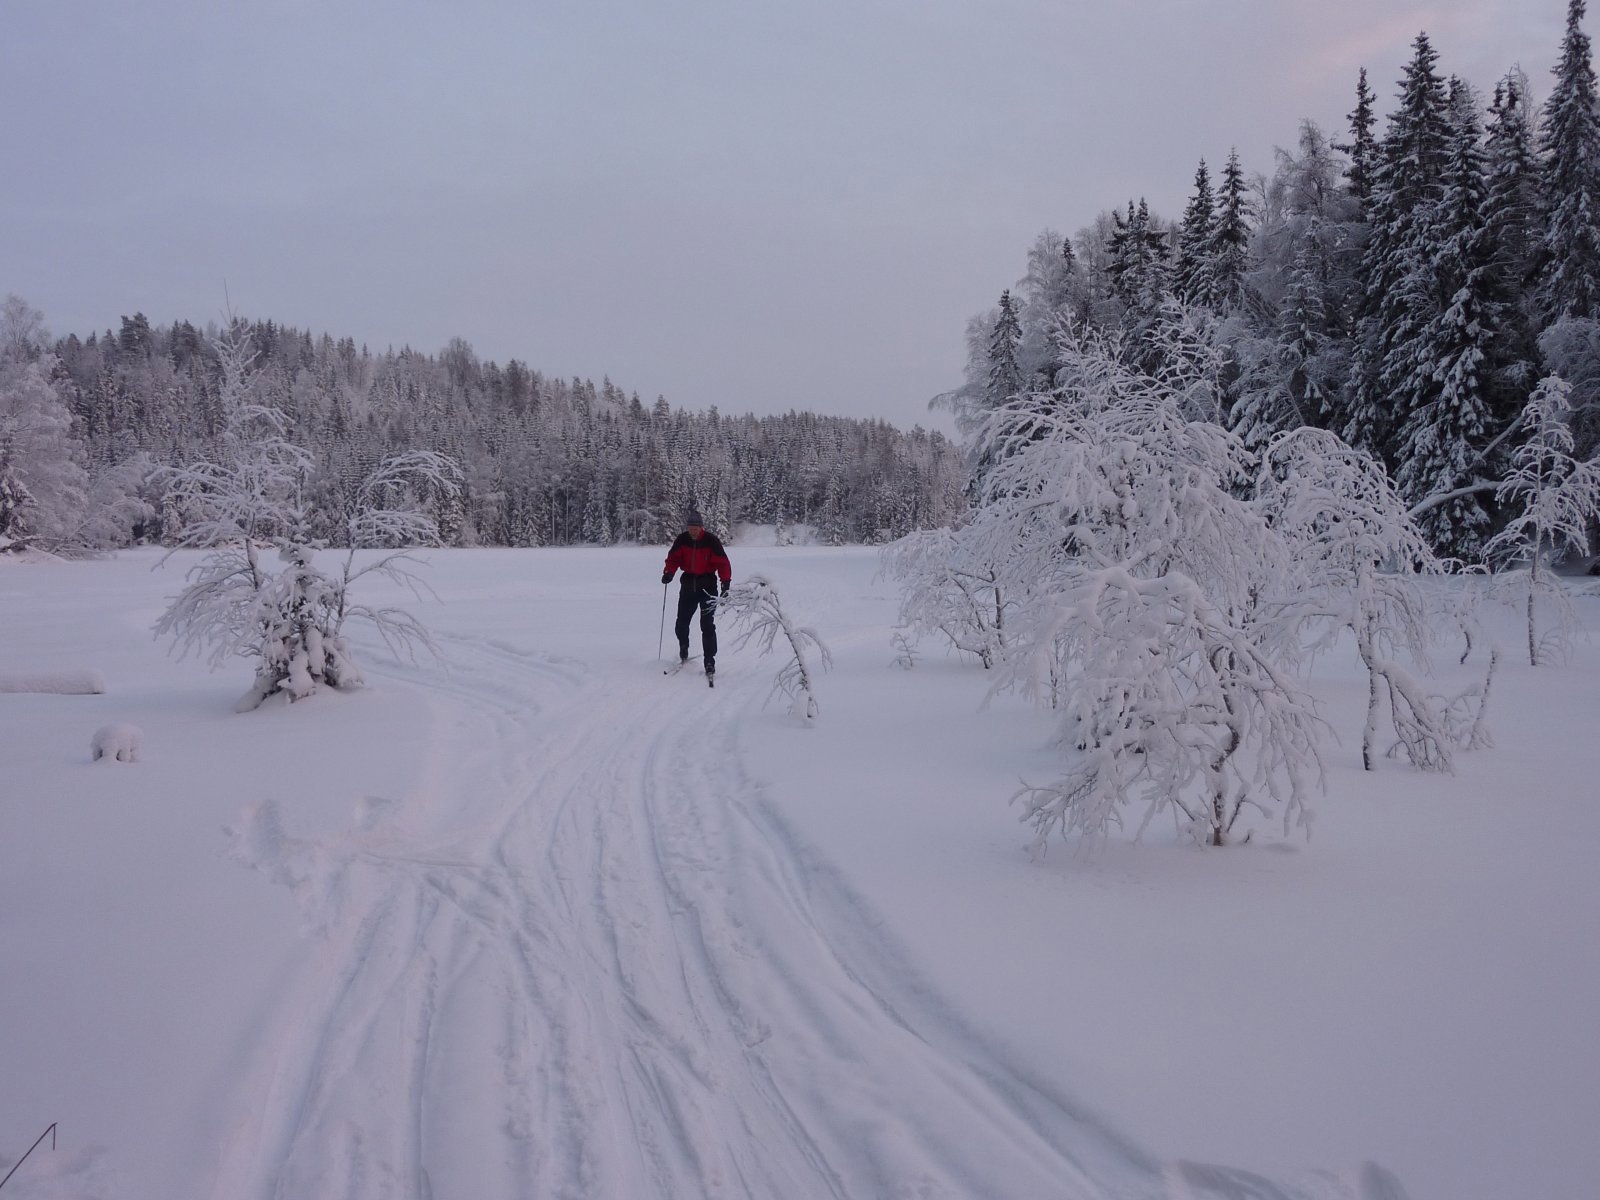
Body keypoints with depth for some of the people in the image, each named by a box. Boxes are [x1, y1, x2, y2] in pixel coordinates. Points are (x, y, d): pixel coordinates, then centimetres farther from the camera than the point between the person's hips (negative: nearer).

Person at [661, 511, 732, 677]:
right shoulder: (682, 540, -3)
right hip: (688, 583, 3)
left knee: (707, 625, -8)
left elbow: (722, 562, -13)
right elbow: (673, 558, 3)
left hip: (708, 585, -3)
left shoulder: (711, 540, -12)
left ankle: (710, 662, -3)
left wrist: (725, 582, -23)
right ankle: (683, 648, 35)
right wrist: (669, 572, -17)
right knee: (681, 623, 5)